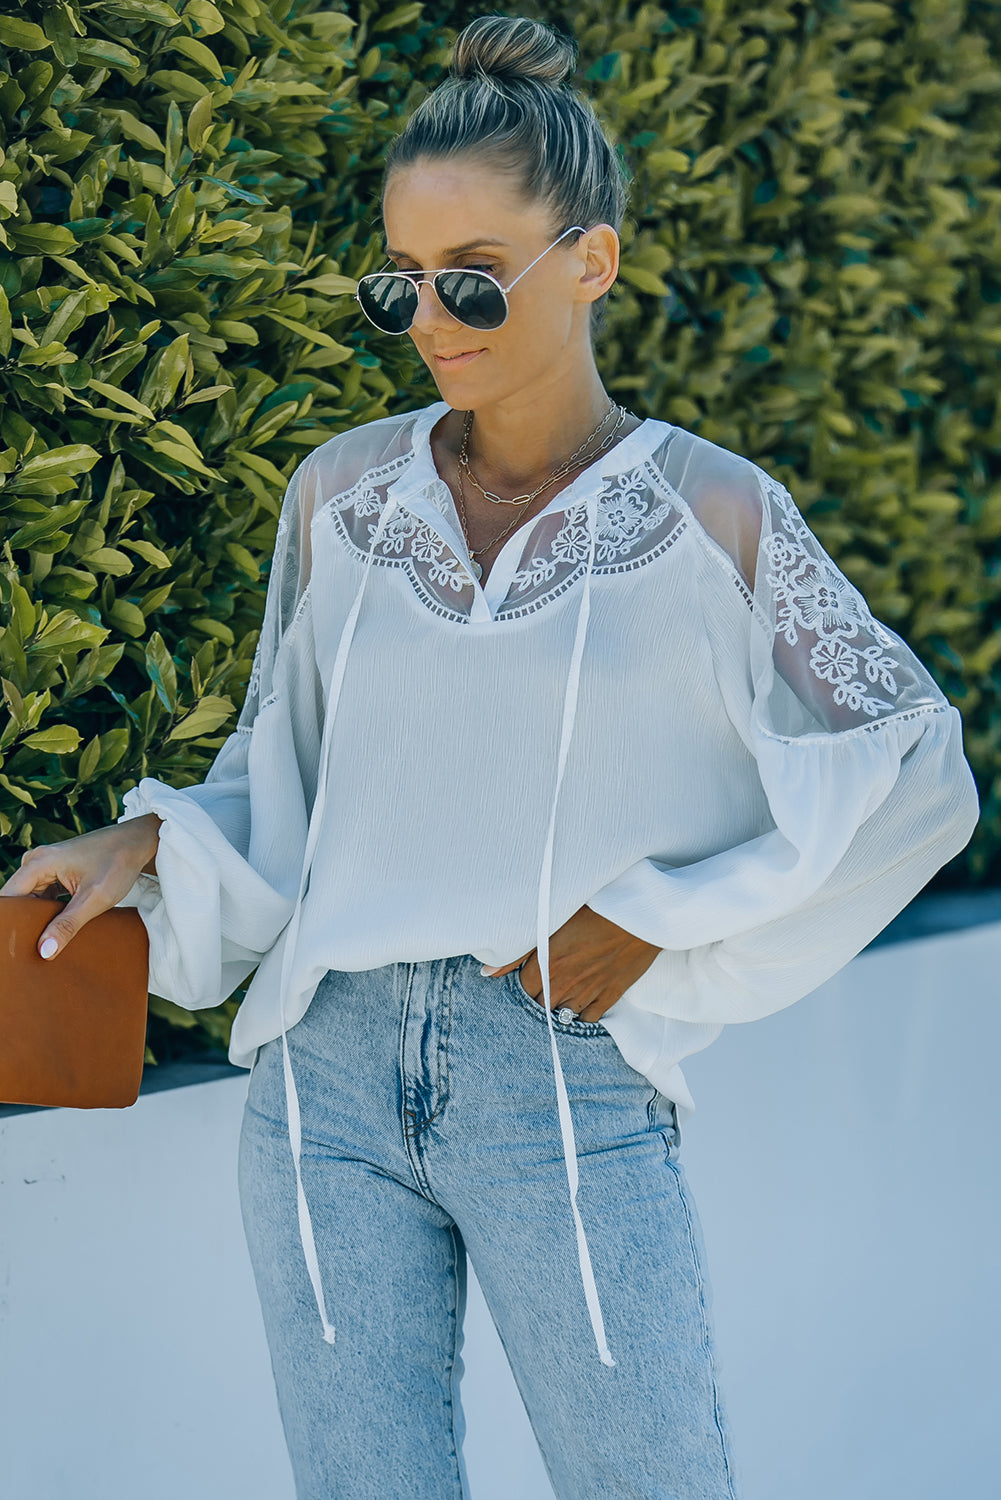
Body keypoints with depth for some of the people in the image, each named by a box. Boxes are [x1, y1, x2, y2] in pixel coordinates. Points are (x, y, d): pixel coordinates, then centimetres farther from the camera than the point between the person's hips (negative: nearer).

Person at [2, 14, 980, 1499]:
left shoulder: (710, 520, -1)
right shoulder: (342, 492, 8)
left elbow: (918, 780, 3)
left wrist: (661, 919, -4)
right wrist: (146, 845, 1)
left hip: (567, 1094, -3)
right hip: (329, 1078, 3)